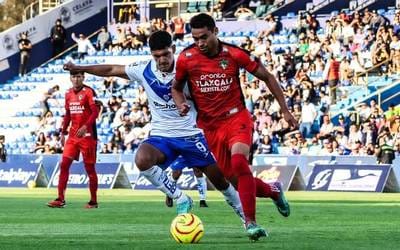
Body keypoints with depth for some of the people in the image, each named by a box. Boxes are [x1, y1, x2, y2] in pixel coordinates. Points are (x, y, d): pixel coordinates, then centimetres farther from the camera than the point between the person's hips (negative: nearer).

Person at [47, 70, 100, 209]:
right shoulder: (68, 94, 12)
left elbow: (95, 112, -17)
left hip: (87, 135, -6)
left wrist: (85, 126, -28)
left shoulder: (88, 92, -8)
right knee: (64, 164, -2)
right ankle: (60, 199, 0)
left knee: (89, 167, 0)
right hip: (73, 135, 6)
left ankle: (93, 201, 9)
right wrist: (63, 132, 17)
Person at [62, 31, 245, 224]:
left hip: (190, 134, -1)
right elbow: (111, 70, 6)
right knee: (142, 160, -31)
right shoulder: (144, 70, -6)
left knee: (219, 179, 2)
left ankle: (244, 213, 30)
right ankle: (180, 199, -14)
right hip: (161, 136, 2)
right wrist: (79, 68, 5)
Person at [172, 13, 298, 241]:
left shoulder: (234, 54, -11)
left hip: (236, 118, -3)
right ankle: (273, 191, 34)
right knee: (235, 179, 4)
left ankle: (250, 222, -27)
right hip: (210, 126, 3)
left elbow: (267, 77, 0)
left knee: (239, 162, -30)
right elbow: (177, 87, 12)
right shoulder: (186, 58, -6)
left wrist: (285, 110, 0)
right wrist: (182, 105, -11)